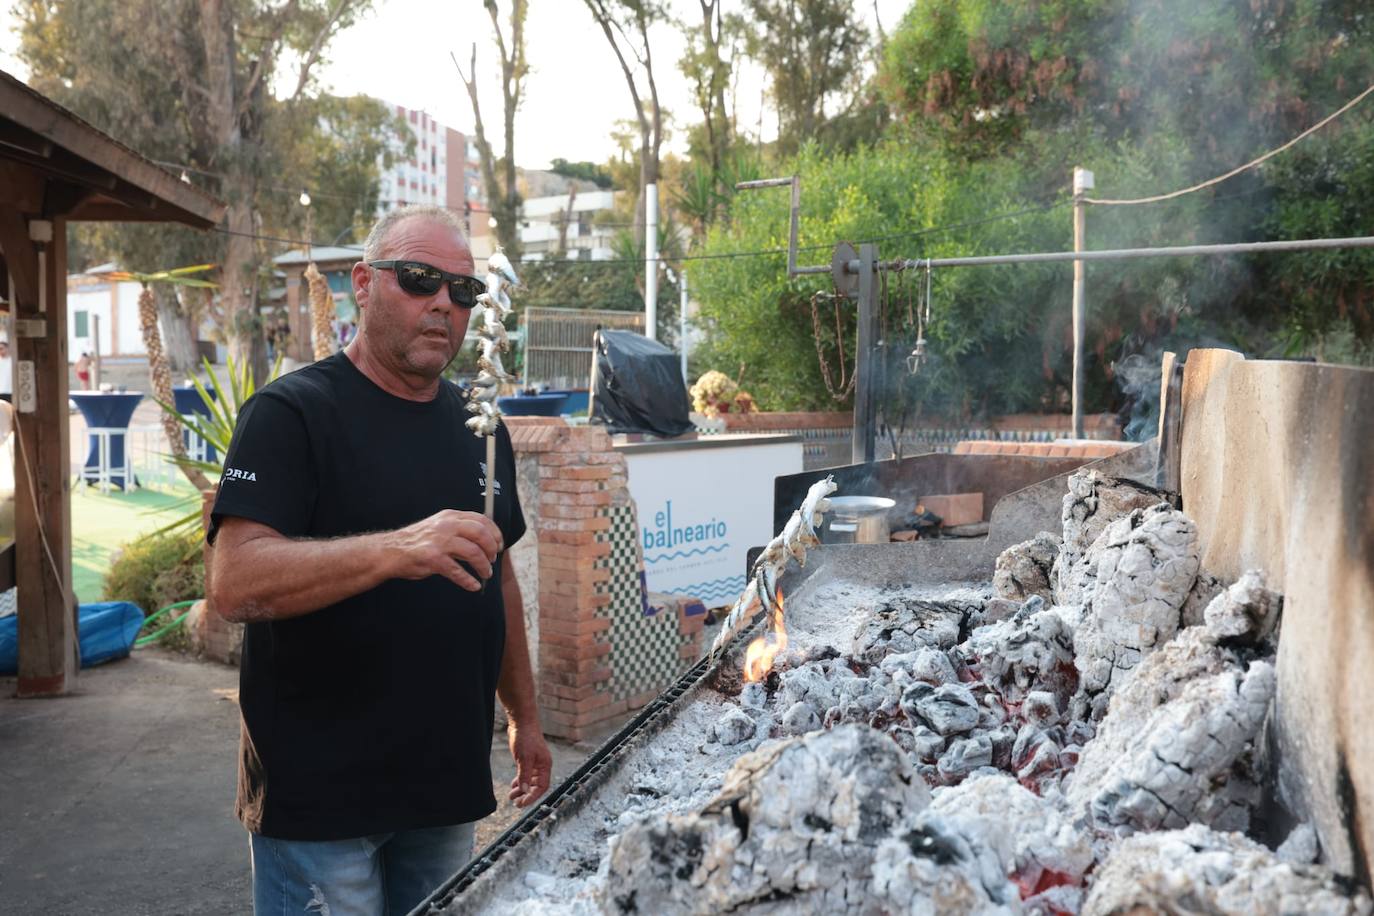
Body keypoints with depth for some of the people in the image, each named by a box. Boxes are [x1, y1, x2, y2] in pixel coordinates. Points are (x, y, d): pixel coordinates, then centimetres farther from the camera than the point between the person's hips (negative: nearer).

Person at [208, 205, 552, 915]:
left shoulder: (477, 427, 10)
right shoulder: (292, 412, -11)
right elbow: (233, 584, -22)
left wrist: (524, 716, 17)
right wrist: (395, 550, -36)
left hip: (449, 779, 6)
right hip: (320, 795, -6)